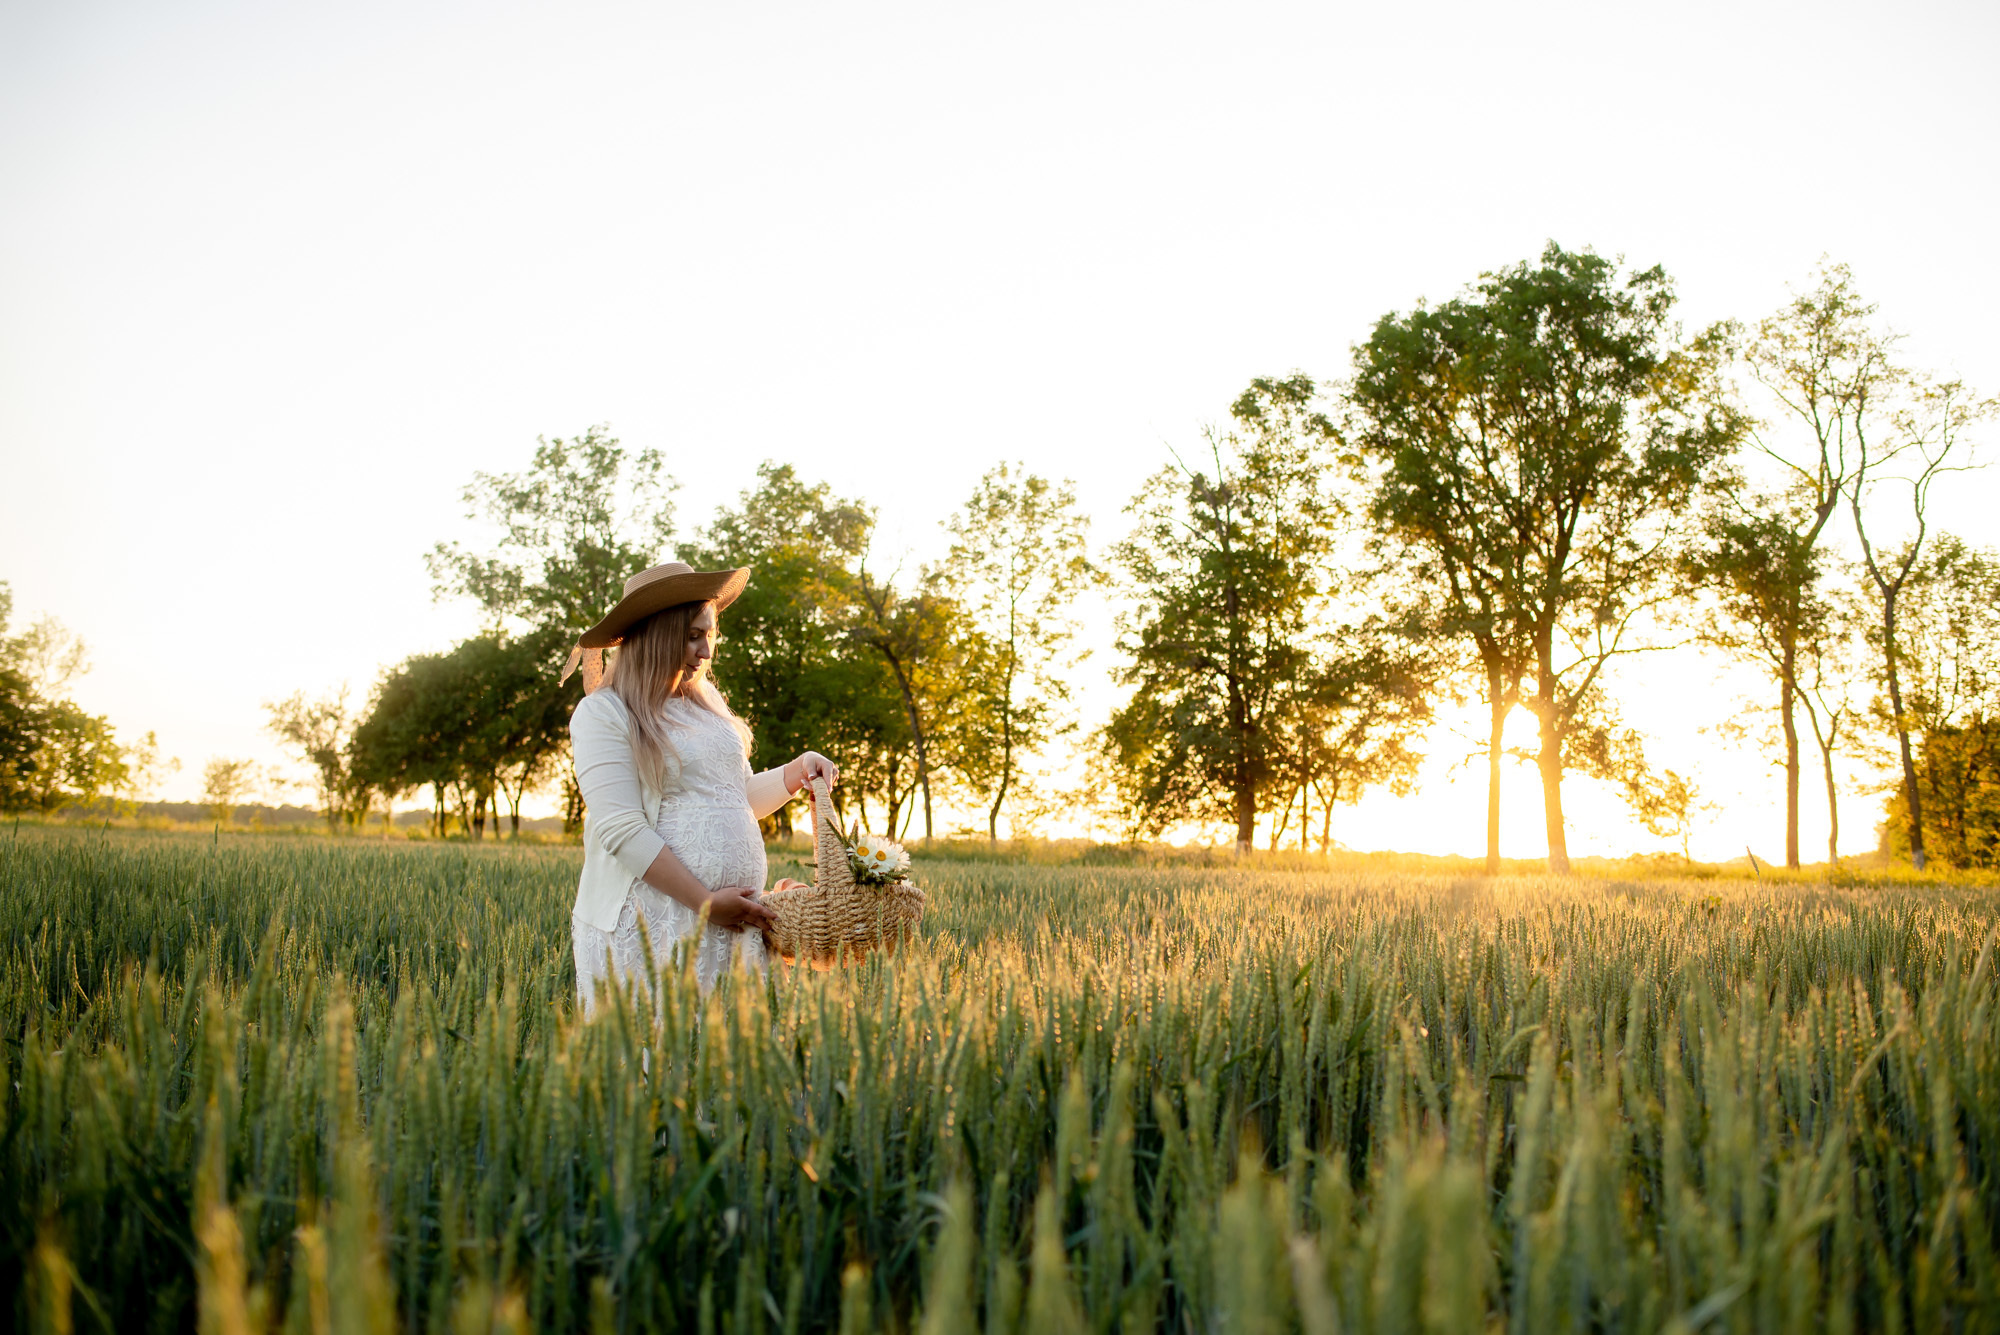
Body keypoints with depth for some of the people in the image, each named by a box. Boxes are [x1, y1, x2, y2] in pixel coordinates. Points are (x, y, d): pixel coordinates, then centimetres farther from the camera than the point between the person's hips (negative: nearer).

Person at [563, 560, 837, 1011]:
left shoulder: (707, 703, 16)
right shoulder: (602, 714, -6)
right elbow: (621, 831, -15)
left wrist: (800, 768, 9)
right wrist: (706, 902, -17)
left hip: (734, 922, 6)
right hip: (649, 924, -6)